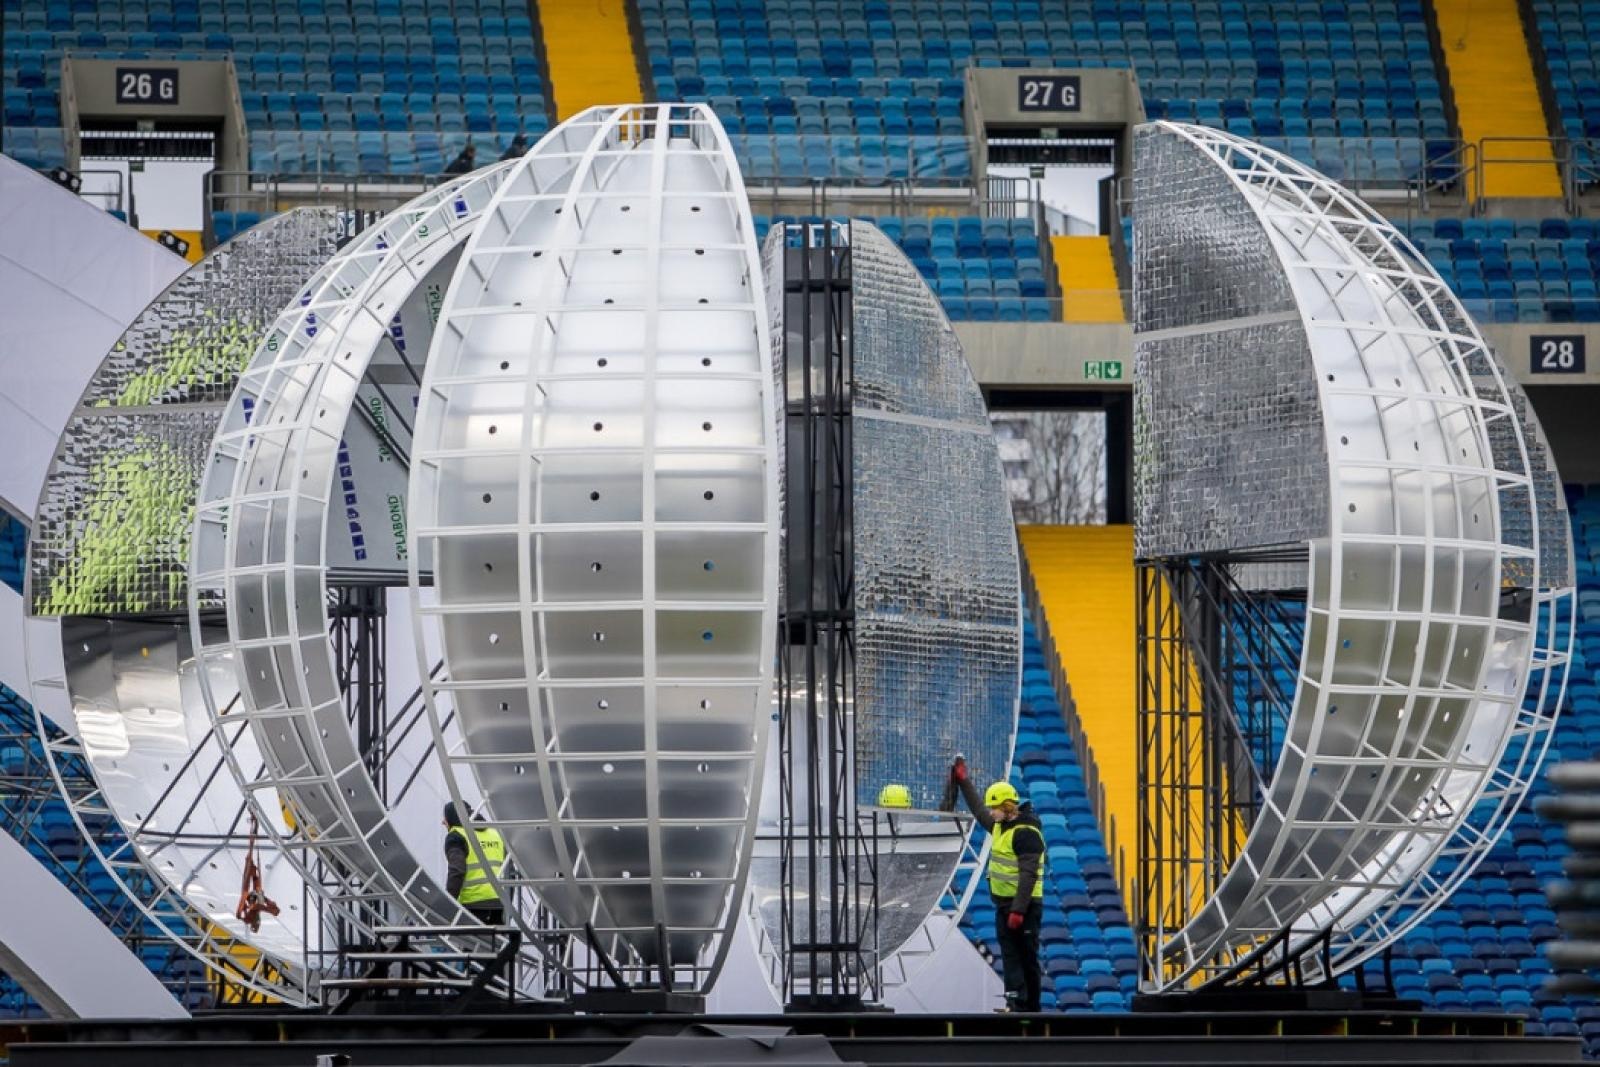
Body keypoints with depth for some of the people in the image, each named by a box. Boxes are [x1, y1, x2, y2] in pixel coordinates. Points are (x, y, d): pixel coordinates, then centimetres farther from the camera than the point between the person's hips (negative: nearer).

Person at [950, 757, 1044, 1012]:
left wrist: (1018, 910, -26)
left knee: (1027, 958, -4)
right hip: (1004, 903, 10)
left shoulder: (1026, 833, -17)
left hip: (1024, 905, -10)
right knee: (1009, 955, 4)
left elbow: (1028, 875, -22)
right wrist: (964, 782, 31)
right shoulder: (1001, 825, 11)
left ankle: (1027, 1006, -2)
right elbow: (979, 811, 32)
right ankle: (1016, 1001, 2)